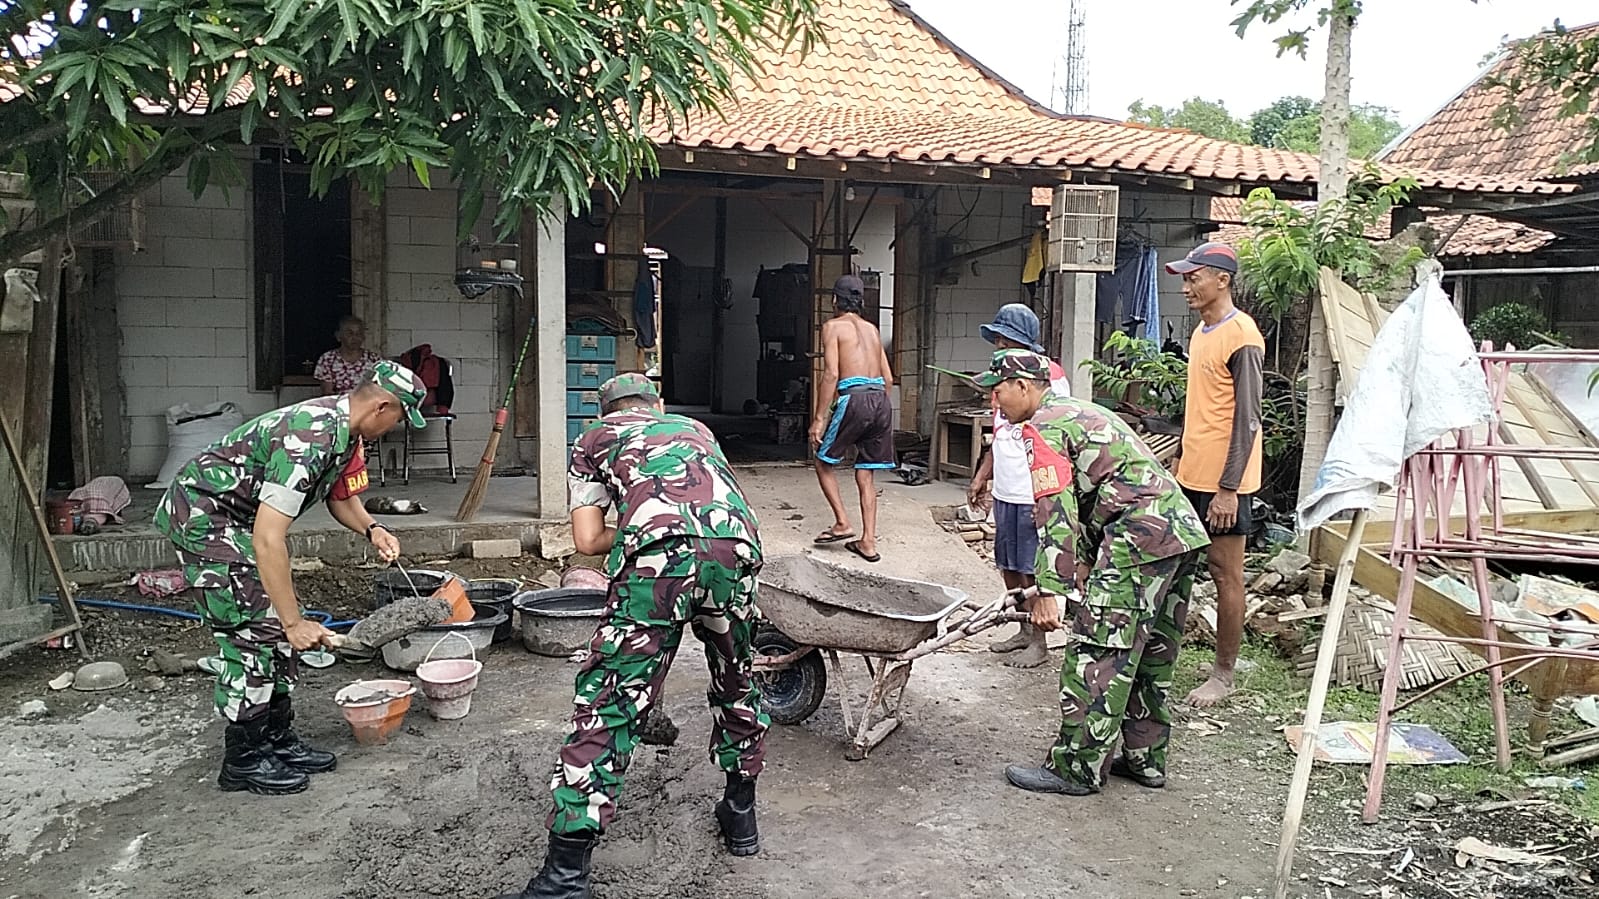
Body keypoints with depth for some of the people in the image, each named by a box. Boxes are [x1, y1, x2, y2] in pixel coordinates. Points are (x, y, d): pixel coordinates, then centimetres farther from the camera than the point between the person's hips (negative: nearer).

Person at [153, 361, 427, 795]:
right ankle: (243, 760, 2)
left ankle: (277, 741, 18)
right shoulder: (310, 439, -32)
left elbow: (341, 498, 16)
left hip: (239, 515, 10)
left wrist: (372, 529, -6)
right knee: (253, 631, -10)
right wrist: (295, 622, -31)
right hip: (202, 513, -10)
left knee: (275, 627, 9)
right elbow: (268, 540, -34)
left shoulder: (345, 428, -1)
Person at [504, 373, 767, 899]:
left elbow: (587, 540, 18)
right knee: (736, 681, 26)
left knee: (608, 703, 2)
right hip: (737, 544, 4)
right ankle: (741, 817, 40)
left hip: (660, 550, -4)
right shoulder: (696, 429, 39)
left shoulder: (593, 439, 28)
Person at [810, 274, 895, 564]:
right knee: (865, 474, 12)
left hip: (854, 398, -6)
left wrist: (819, 418, -7)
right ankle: (868, 542, 9)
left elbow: (831, 374, -8)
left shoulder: (833, 326, 4)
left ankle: (842, 523, 4)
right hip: (881, 400, 6)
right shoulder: (872, 329, 22)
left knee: (824, 462, 13)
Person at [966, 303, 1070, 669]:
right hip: (1005, 490, 8)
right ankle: (1024, 632, 30)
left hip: (1034, 493, -8)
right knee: (1009, 566, 15)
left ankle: (1038, 643, 13)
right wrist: (982, 476, 18)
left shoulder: (1049, 377, -12)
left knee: (1032, 570, 0)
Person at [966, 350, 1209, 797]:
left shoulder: (1043, 427, -5)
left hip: (1140, 535, -10)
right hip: (1183, 530, 10)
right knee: (1151, 654, 18)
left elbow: (1056, 513, -15)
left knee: (1098, 656, -3)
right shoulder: (1082, 412, 26)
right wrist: (1076, 583, 26)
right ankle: (1145, 757, 29)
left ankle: (1077, 769, 5)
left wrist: (1051, 592, -16)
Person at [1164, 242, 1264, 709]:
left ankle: (1223, 675, 13)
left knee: (1225, 574, 2)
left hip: (1223, 481, -9)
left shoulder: (1242, 337, -15)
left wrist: (1229, 488, -20)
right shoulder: (1201, 332, 13)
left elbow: (1247, 420, -18)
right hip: (1192, 475, 9)